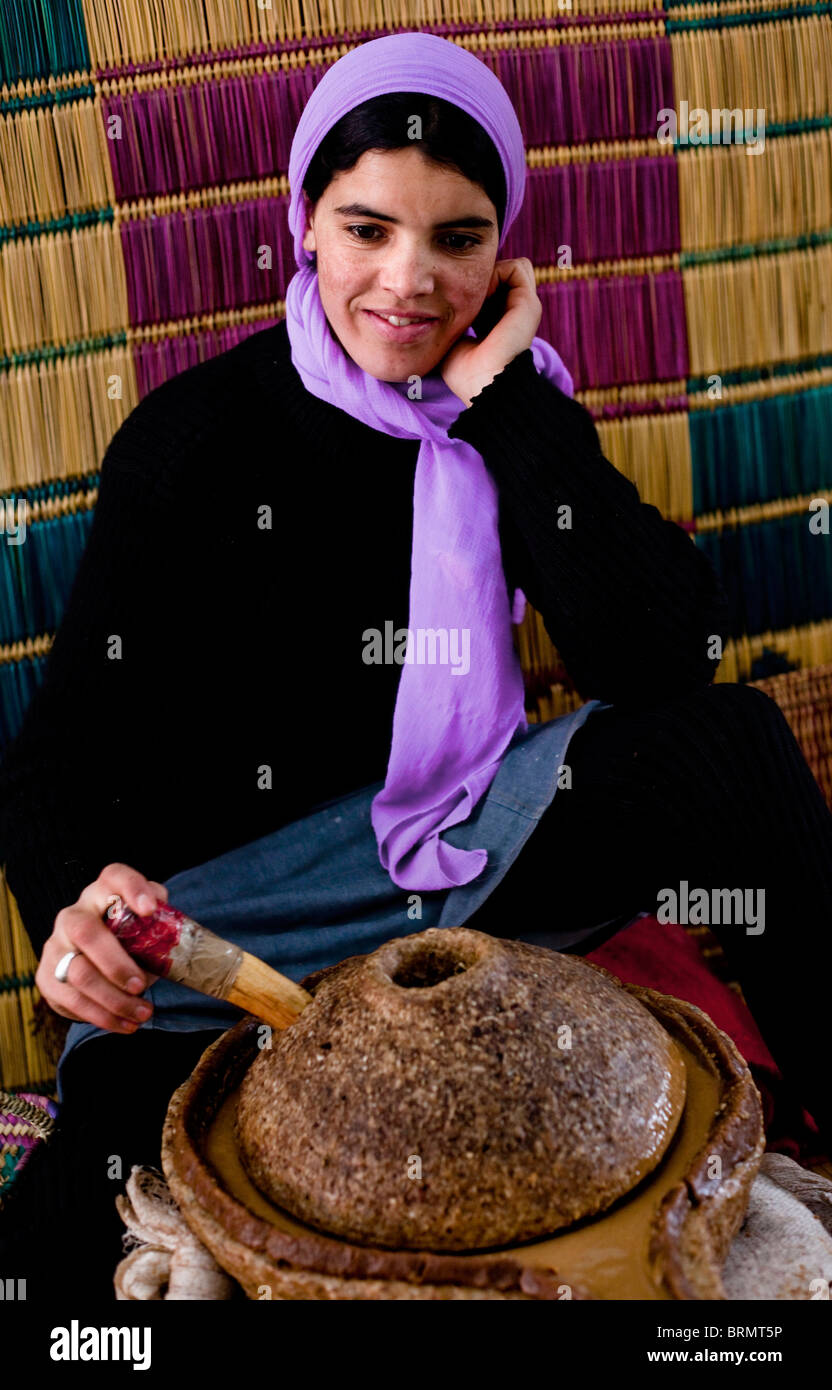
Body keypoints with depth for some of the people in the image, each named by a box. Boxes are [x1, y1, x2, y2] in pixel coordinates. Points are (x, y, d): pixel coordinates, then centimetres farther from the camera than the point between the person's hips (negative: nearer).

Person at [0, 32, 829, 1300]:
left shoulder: (510, 406, 0)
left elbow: (661, 658, -13)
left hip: (460, 839, 4)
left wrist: (504, 399, -17)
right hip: (238, 894, -3)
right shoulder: (196, 437, -9)